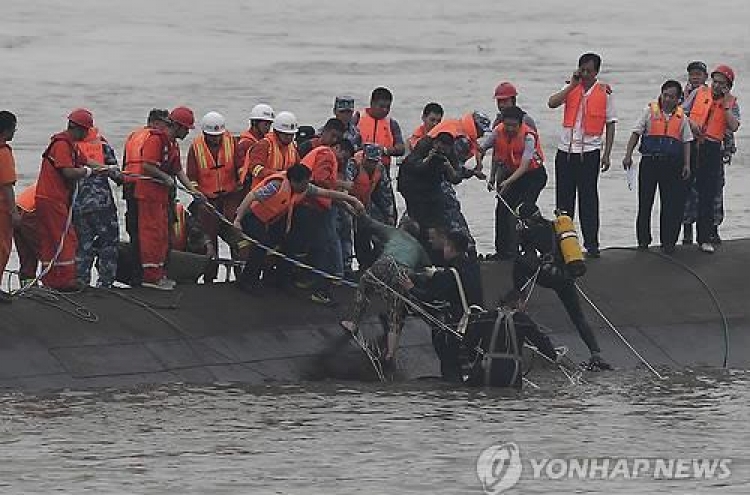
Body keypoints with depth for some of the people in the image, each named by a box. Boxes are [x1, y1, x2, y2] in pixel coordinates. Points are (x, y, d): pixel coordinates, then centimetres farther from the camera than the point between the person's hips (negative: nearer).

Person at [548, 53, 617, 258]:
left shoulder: (604, 92, 0)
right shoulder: (572, 89, 6)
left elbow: (610, 125, 3)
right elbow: (552, 103, -10)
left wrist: (606, 154, -2)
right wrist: (573, 85, -13)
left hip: (589, 152, -3)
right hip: (566, 150, 3)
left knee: (588, 198, -2)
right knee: (564, 199, 7)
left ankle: (591, 244, 1)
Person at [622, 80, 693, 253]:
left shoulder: (681, 117, 10)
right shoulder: (650, 111, 4)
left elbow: (686, 141, 13)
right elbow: (636, 134, 4)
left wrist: (687, 164, 4)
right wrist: (628, 155, -5)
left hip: (673, 164, 1)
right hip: (650, 161, -1)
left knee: (672, 204, -1)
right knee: (645, 202, 1)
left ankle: (668, 242, 6)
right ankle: (643, 240, 10)